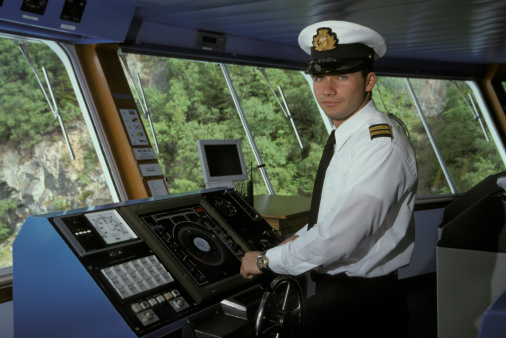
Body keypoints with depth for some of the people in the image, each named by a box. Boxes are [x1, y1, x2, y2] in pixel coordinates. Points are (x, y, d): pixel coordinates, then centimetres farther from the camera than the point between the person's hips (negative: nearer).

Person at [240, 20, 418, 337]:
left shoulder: (381, 143, -24)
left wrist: (266, 260, -17)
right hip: (333, 291, 8)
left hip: (364, 307, -8)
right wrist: (302, 239, 7)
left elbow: (340, 238, -29)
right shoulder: (346, 135, 6)